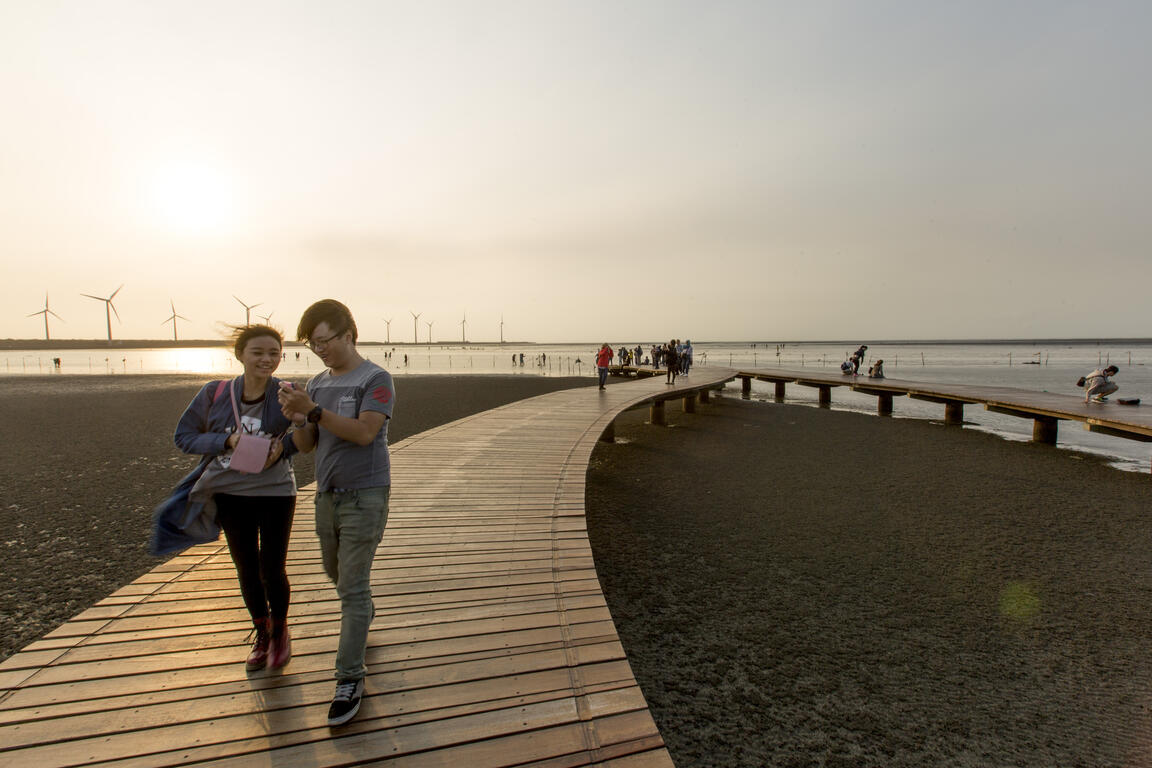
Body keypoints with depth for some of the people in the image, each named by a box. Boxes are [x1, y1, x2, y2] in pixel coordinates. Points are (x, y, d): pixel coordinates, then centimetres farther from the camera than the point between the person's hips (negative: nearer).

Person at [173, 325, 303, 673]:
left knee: (272, 570, 0)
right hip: (230, 492, 3)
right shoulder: (215, 393, -8)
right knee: (247, 570, 15)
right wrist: (227, 440, -18)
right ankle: (261, 633, 39)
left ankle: (280, 630, 30)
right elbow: (184, 436, -2)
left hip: (275, 492, -2)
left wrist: (282, 448, -17)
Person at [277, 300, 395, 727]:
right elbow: (308, 445, 9)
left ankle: (350, 679, 5)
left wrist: (313, 411, -27)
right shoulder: (318, 383, 8)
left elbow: (364, 432, -22)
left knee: (352, 587, -5)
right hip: (327, 495, 7)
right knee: (337, 574, 23)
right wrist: (297, 420, -12)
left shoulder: (375, 379, -11)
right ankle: (364, 614, 52)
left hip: (363, 495, -7)